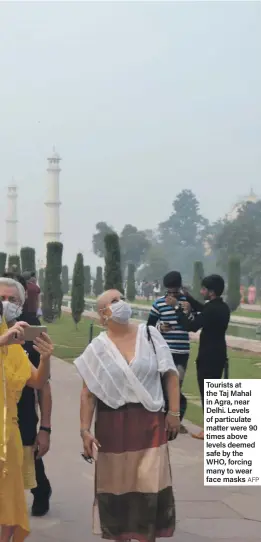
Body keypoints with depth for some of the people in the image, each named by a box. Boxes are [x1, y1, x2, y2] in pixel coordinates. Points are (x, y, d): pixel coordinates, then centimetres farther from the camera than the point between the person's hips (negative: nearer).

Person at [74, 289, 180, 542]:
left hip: (149, 421, 0)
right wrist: (85, 430, -5)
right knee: (116, 484, 9)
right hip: (112, 424, 0)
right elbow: (88, 393, 0)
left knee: (150, 484, -1)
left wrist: (174, 412, -3)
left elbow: (170, 375, 2)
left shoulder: (150, 335, 0)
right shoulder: (97, 348, -1)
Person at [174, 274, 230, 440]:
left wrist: (178, 307, -11)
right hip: (219, 355, 9)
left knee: (206, 392, -1)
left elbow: (190, 326, -19)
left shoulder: (212, 309, -21)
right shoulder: (222, 307, 8)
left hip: (208, 357, -9)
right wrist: (186, 296, 24)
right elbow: (202, 309, 25)